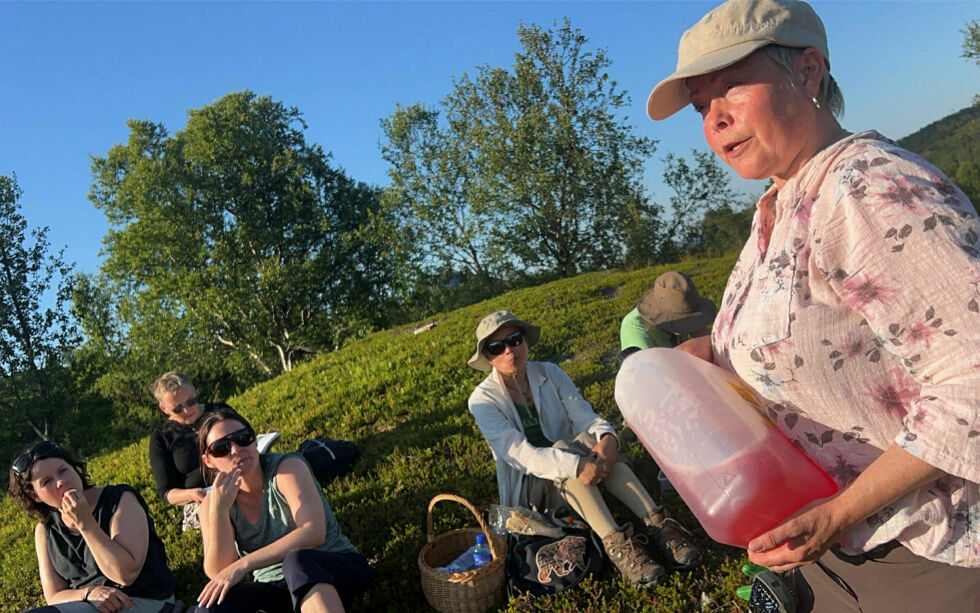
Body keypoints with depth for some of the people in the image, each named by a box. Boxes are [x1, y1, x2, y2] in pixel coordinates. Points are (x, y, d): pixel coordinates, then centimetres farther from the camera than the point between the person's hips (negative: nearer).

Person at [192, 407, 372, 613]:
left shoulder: (288, 466, -14)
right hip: (275, 591, 4)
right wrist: (219, 510, -26)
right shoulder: (213, 502, -2)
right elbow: (218, 573, -14)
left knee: (298, 561, -38)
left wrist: (244, 564, -29)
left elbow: (314, 533, -27)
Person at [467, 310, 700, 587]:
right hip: (529, 487, -3)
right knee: (563, 449, -34)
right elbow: (518, 453, -25)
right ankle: (615, 542, -43)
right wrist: (574, 465, -39)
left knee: (590, 439, -30)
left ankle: (657, 523, -37)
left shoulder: (550, 373, -2)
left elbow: (585, 416, -11)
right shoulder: (483, 400, -13)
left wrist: (607, 437, -35)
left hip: (577, 479, 3)